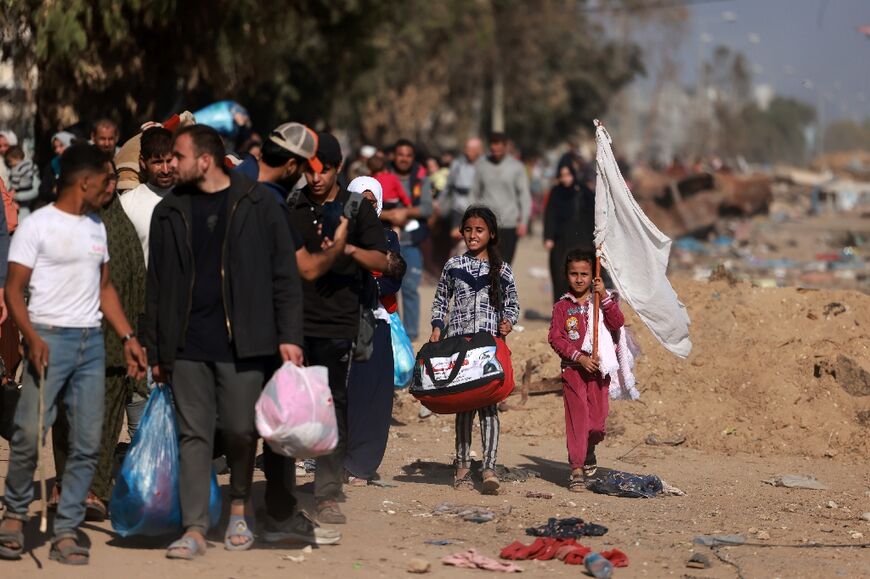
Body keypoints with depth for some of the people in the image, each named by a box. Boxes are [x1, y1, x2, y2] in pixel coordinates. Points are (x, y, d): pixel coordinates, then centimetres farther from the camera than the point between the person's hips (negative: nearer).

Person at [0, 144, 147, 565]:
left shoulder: (96, 227, 15)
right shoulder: (37, 226, -4)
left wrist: (128, 336, 12)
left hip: (91, 341, 6)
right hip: (51, 338, -6)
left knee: (87, 444, 2)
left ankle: (66, 532, 8)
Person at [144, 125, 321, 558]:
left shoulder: (258, 204, 1)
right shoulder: (169, 213, 10)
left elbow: (285, 275, 1)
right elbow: (156, 287, 13)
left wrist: (288, 335, -6)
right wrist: (155, 351, 11)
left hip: (242, 342, -2)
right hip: (187, 345, 2)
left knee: (241, 431, 2)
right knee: (193, 434, 0)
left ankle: (239, 509, 25)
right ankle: (194, 529, 1)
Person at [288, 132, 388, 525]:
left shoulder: (356, 209, 5)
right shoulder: (291, 206, 11)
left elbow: (381, 261, -3)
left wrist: (350, 249, -21)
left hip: (336, 323, -2)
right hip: (293, 320, 2)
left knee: (333, 407, -4)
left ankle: (328, 495, -1)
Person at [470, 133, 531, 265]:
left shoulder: (516, 167, 2)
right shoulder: (480, 165, 5)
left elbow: (524, 194, 3)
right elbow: (474, 193, 9)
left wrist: (523, 221, -6)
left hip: (509, 224, 0)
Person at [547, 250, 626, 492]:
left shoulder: (601, 301, 9)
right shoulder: (562, 306, 2)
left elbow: (618, 323, -6)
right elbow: (555, 338, -6)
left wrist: (604, 297, -13)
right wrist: (580, 357, -15)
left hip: (598, 368, 2)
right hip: (572, 368, -2)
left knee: (597, 421, 0)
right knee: (577, 416, -7)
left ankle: (589, 452, 31)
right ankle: (576, 468, -3)